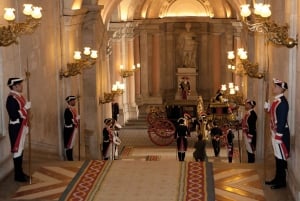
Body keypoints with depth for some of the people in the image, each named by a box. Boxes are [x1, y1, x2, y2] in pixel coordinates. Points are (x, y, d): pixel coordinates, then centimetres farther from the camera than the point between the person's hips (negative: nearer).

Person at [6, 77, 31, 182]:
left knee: (21, 150, 14)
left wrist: (26, 126, 18)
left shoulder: (19, 96, 12)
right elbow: (14, 115, -25)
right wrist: (25, 108, -21)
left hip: (21, 127, 9)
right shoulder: (11, 98, -17)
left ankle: (20, 173, 23)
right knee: (17, 150, -3)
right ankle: (18, 175, 3)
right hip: (16, 127, -9)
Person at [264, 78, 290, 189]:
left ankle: (282, 182, 6)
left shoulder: (282, 102, -19)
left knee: (281, 157, -1)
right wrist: (268, 108, 8)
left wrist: (279, 135, -23)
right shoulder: (276, 100, 12)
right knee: (277, 156, 15)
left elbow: (282, 119, -22)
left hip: (280, 133, -10)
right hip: (275, 132, 10)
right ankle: (277, 178, 24)